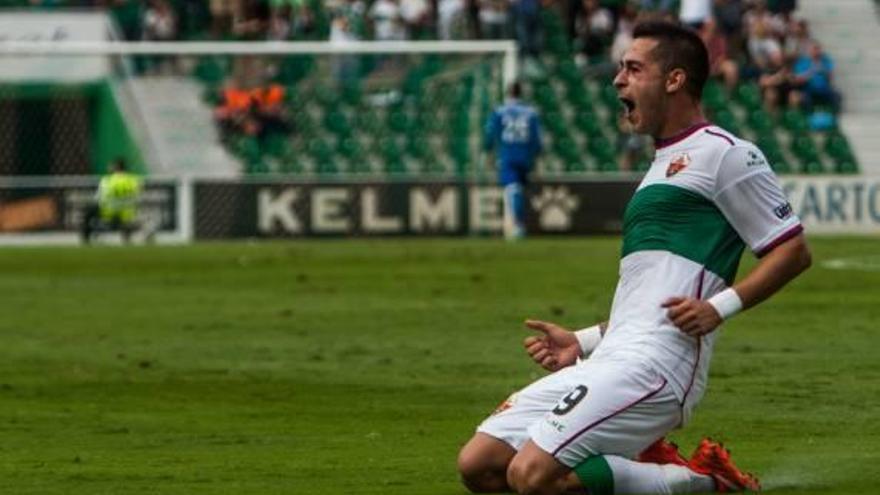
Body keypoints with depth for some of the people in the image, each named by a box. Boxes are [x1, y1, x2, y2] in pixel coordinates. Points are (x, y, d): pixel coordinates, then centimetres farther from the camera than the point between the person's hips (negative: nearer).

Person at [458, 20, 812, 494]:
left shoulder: (723, 153, -2)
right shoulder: (663, 163, 27)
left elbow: (793, 250, -5)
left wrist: (718, 307, -16)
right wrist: (583, 342, 19)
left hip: (654, 363, -10)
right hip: (609, 361, 10)